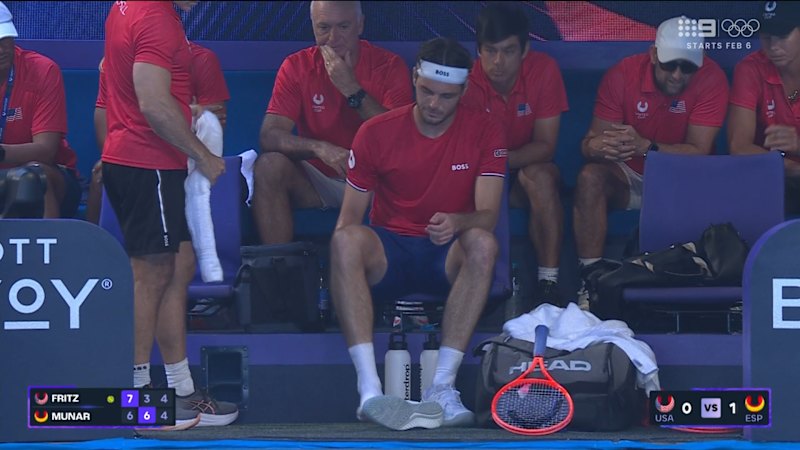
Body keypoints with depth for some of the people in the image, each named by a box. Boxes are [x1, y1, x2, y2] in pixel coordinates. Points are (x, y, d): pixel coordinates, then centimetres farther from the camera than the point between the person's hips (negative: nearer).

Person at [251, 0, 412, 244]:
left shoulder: (389, 66, -3)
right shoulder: (296, 67, -1)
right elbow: (269, 136, -11)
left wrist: (352, 89, -20)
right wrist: (319, 148, -30)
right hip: (318, 179, 2)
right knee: (269, 166, -26)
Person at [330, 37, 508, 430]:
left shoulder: (484, 131, 0)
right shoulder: (376, 133, 1)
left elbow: (487, 216, -10)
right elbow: (350, 216, 4)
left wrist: (457, 223, -33)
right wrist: (346, 256, -17)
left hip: (449, 257, 0)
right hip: (389, 254, 0)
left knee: (483, 243, -35)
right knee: (346, 240, -33)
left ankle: (442, 388, -38)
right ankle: (370, 392, -43)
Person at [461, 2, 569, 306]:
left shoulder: (544, 70, -16)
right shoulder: (466, 79, -18)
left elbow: (545, 146, -15)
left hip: (526, 170, 0)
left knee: (541, 175, -33)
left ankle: (548, 281, -31)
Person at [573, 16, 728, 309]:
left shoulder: (711, 79, -16)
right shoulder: (622, 75, -13)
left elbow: (698, 152, -21)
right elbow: (589, 144, -14)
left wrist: (645, 147, -38)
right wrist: (599, 147, -42)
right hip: (630, 176, 1)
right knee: (590, 177, -30)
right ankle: (592, 277, -29)